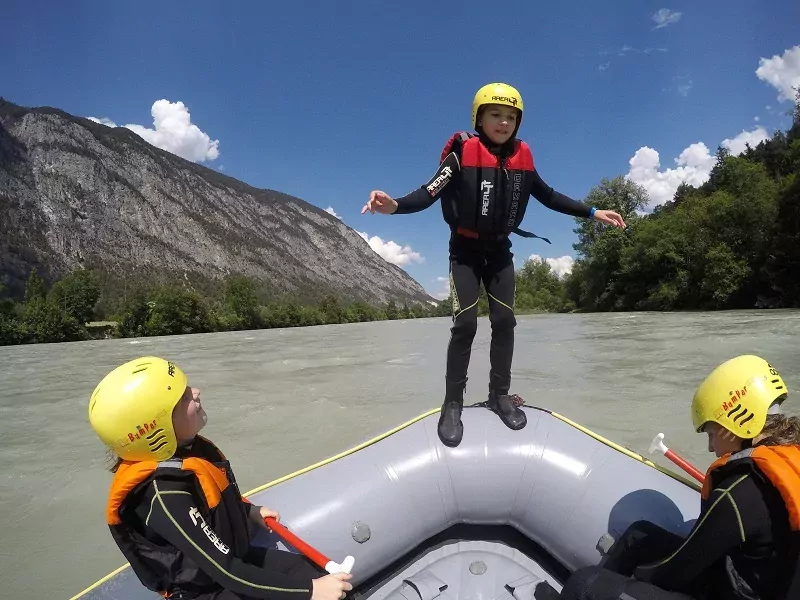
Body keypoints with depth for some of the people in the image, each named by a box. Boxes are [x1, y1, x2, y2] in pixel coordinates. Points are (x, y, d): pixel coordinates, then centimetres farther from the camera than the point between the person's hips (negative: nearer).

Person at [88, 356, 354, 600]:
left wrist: (249, 511, 15)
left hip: (233, 557, 8)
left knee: (320, 574, 4)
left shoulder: (188, 447, -8)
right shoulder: (164, 495, -32)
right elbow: (227, 572, -30)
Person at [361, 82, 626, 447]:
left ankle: (500, 394, 18)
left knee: (504, 321, 1)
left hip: (499, 249, 5)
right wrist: (394, 206, -46)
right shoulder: (463, 153, -16)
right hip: (466, 248, -4)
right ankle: (452, 404, 0)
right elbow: (429, 193, -26)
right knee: (465, 323, -12)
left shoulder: (521, 158, -2)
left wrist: (592, 213, 9)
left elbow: (548, 197, 10)